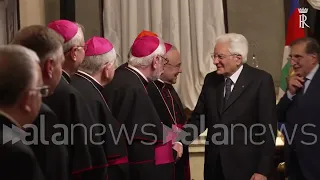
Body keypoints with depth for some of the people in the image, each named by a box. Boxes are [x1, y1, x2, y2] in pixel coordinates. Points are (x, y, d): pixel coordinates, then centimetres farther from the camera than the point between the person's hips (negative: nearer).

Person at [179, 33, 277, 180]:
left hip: (246, 168, -4)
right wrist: (179, 141, -10)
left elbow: (268, 128, -9)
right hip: (214, 166, 5)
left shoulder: (261, 80, -7)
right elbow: (198, 118, 8)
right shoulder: (211, 80, 7)